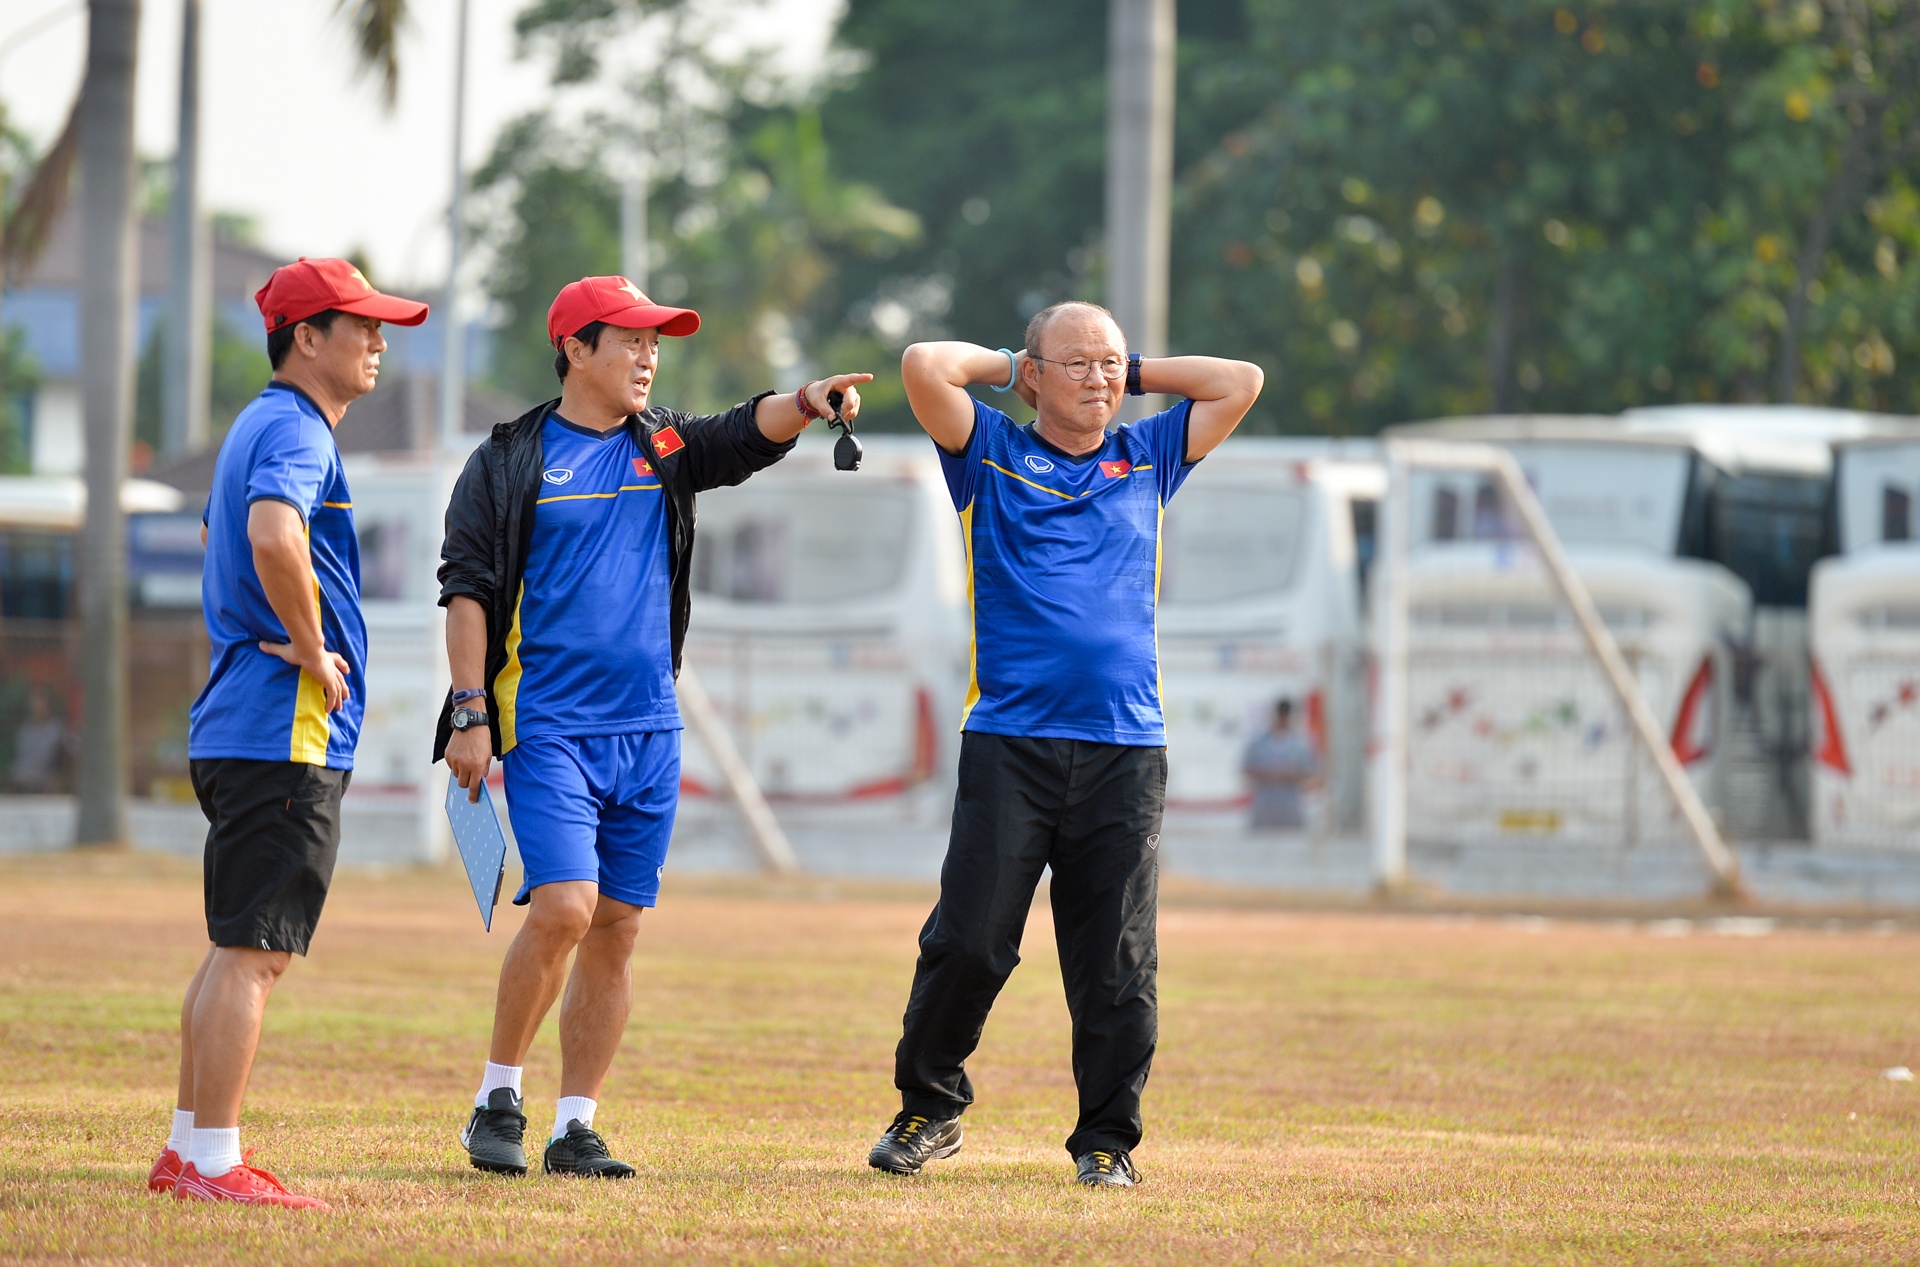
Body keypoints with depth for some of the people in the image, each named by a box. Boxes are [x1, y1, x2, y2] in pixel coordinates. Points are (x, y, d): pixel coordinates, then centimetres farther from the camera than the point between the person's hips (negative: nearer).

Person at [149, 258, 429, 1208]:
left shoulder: (260, 426, 20)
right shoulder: (294, 432, -13)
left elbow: (221, 539, 37)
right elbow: (274, 536, -34)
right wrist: (311, 648, -21)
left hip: (235, 726, 11)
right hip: (287, 730, -11)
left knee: (241, 948, 14)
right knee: (253, 951, -9)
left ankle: (188, 1150, 18)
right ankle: (212, 1162, -10)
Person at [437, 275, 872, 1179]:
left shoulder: (667, 449, 13)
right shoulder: (510, 461, 1)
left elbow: (749, 435, -3)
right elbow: (466, 589, -2)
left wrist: (807, 403, -25)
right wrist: (470, 716, -10)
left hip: (649, 731, 5)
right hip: (549, 725, -5)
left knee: (617, 929, 3)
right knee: (564, 907, -18)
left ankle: (575, 1129, 9)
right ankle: (498, 1097, -2)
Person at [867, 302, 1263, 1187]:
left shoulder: (1146, 459, 18)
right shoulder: (991, 454, 10)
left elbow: (1241, 382, 19)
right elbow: (924, 367, -3)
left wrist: (1135, 375, 19)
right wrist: (1004, 367, 12)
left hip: (1125, 754, 2)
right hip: (1009, 741, -2)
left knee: (1117, 966, 0)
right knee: (968, 942, -7)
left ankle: (1107, 1140, 7)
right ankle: (928, 1107, 12)